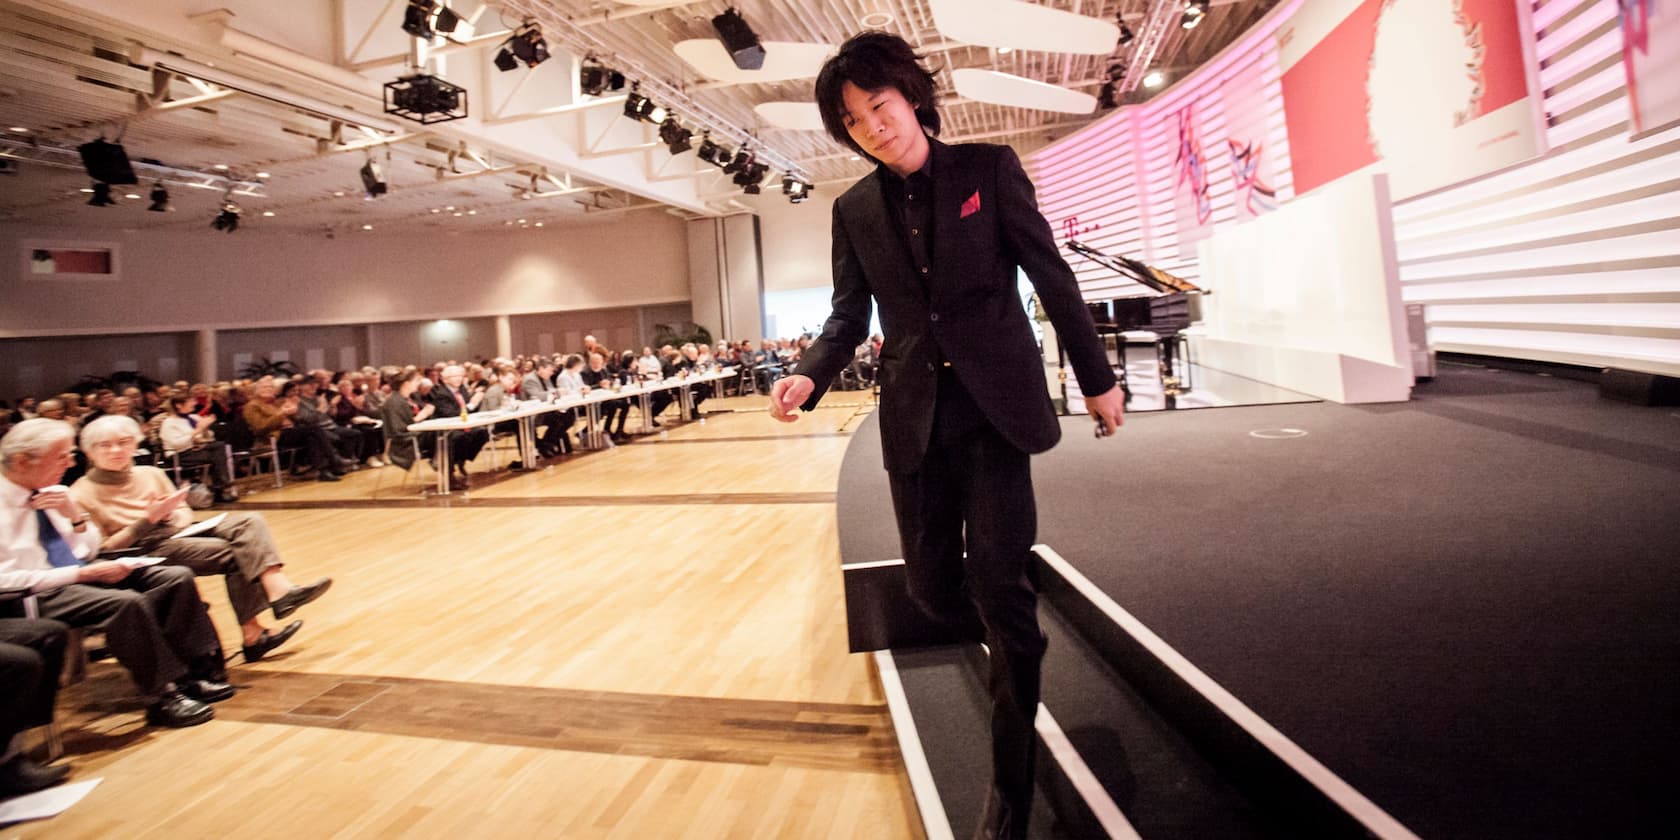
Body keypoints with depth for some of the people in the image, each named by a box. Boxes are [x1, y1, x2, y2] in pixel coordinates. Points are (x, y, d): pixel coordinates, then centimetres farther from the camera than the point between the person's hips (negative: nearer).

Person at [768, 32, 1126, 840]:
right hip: (915, 415, 3)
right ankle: (1017, 653, 38)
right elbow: (850, 313, 9)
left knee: (998, 579, -8)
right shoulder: (854, 209, 8)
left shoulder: (988, 167, 0)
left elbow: (1051, 275, 2)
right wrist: (809, 376, -11)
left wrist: (1096, 376, 4)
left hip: (995, 405, -3)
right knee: (931, 582, 5)